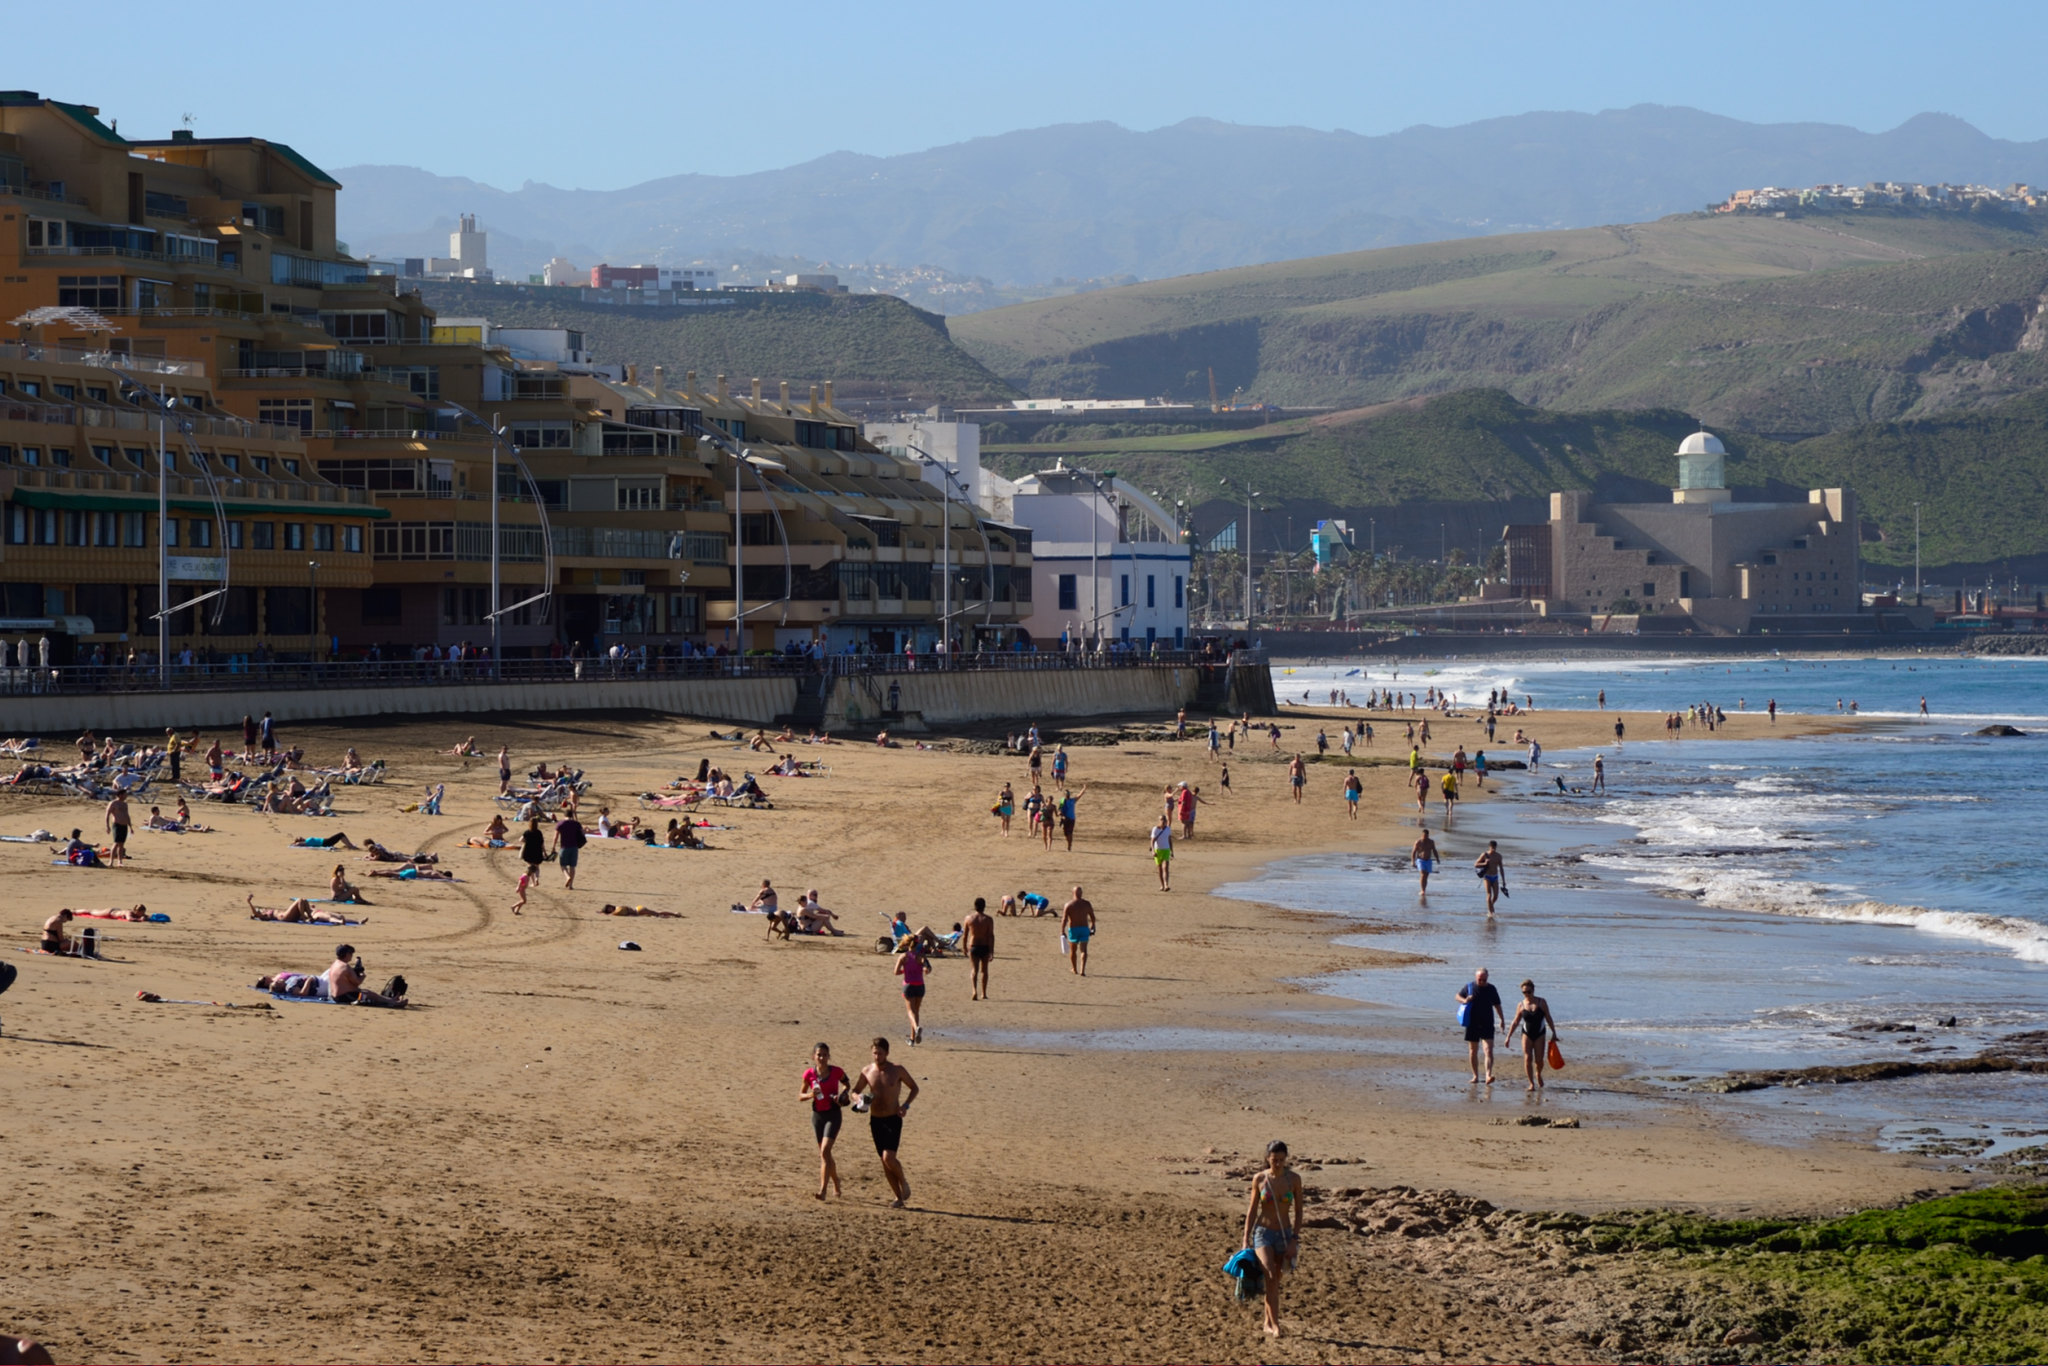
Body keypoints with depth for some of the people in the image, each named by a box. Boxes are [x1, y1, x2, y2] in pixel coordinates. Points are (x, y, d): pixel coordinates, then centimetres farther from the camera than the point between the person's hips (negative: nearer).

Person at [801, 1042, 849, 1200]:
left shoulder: (837, 1072, -9)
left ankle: (823, 1190, -20)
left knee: (825, 1151, -17)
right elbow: (800, 1095, 5)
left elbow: (846, 1084, 12)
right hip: (817, 1114, 4)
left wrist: (842, 1095, -9)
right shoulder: (809, 1073, -4)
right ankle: (836, 1186, 34)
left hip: (833, 1114, -4)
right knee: (824, 1153, 13)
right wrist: (810, 1095, -16)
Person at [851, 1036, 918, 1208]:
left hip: (893, 1120, -4)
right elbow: (855, 1090, 14)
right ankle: (899, 1198, 15)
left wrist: (905, 1105, -10)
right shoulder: (867, 1071, 2)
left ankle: (903, 1181, 9)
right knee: (885, 1161, 5)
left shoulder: (897, 1071, -6)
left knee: (889, 1157, -19)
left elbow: (914, 1088, 7)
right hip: (875, 1120, 4)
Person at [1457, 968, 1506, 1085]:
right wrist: (1464, 1000, -10)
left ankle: (1488, 1076, -24)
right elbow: (1458, 996, 12)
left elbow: (1497, 1005, 15)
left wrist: (1502, 1019, 11)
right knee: (1473, 1051, 8)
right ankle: (1475, 1076, 20)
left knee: (1489, 1050, -14)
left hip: (1487, 1025, -1)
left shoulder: (1492, 989, 4)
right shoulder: (1469, 987, 1)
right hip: (1472, 1024, 1)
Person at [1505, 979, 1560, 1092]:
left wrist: (1554, 1033, 3)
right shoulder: (1521, 1005, 1)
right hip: (1527, 1034, 0)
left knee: (1539, 1060, -1)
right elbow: (1515, 1022, 7)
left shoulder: (1541, 1002, -1)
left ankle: (1538, 1074, 32)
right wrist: (1508, 1037, 5)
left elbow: (1549, 1019, 5)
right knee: (1527, 1058, -12)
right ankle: (1531, 1083, -7)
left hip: (1539, 1034, 0)